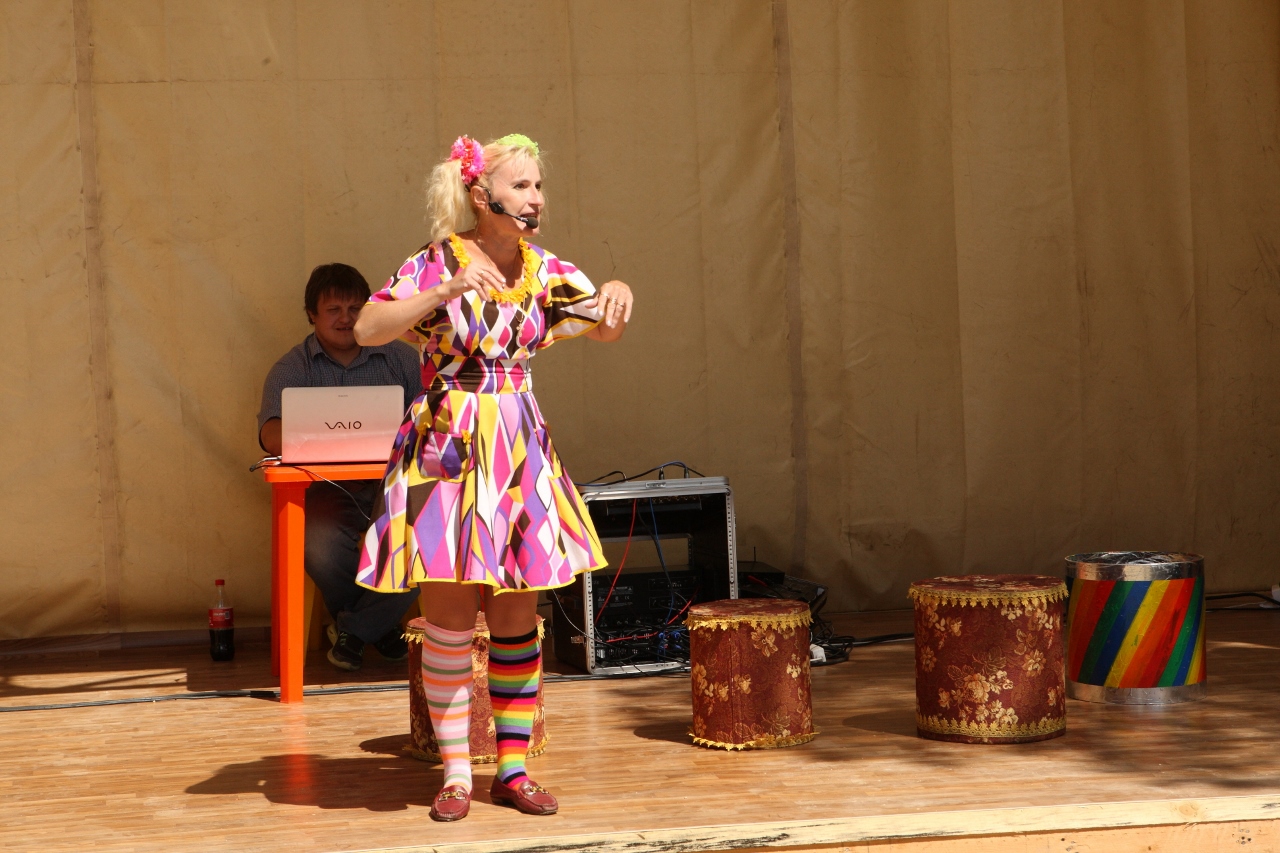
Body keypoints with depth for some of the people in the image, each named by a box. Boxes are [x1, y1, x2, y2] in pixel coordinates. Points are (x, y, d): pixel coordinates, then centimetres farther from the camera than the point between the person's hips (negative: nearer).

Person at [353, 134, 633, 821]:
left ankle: (513, 769, 16)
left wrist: (619, 295, -18)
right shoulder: (436, 264, -6)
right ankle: (456, 774, 8)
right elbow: (367, 329, -16)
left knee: (518, 618, 6)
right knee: (450, 620, -3)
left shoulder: (545, 272, 7)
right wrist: (447, 291, -26)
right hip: (445, 451, -4)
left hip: (519, 454, 5)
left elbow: (607, 328, 5)